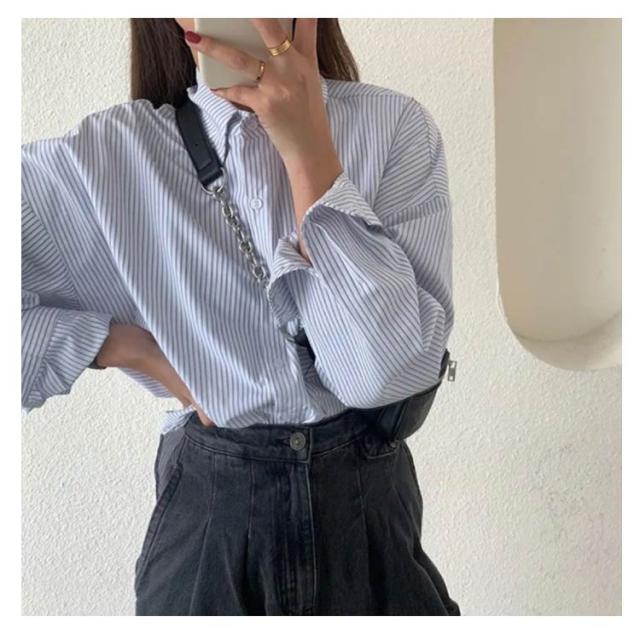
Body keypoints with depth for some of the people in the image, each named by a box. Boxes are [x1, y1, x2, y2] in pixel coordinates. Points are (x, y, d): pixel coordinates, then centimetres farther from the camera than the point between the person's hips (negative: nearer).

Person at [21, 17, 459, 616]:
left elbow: (386, 371, -19)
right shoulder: (106, 154, -9)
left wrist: (307, 144, -21)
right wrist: (127, 344, -13)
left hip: (370, 508, 0)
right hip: (208, 514, 0)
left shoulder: (395, 126, -10)